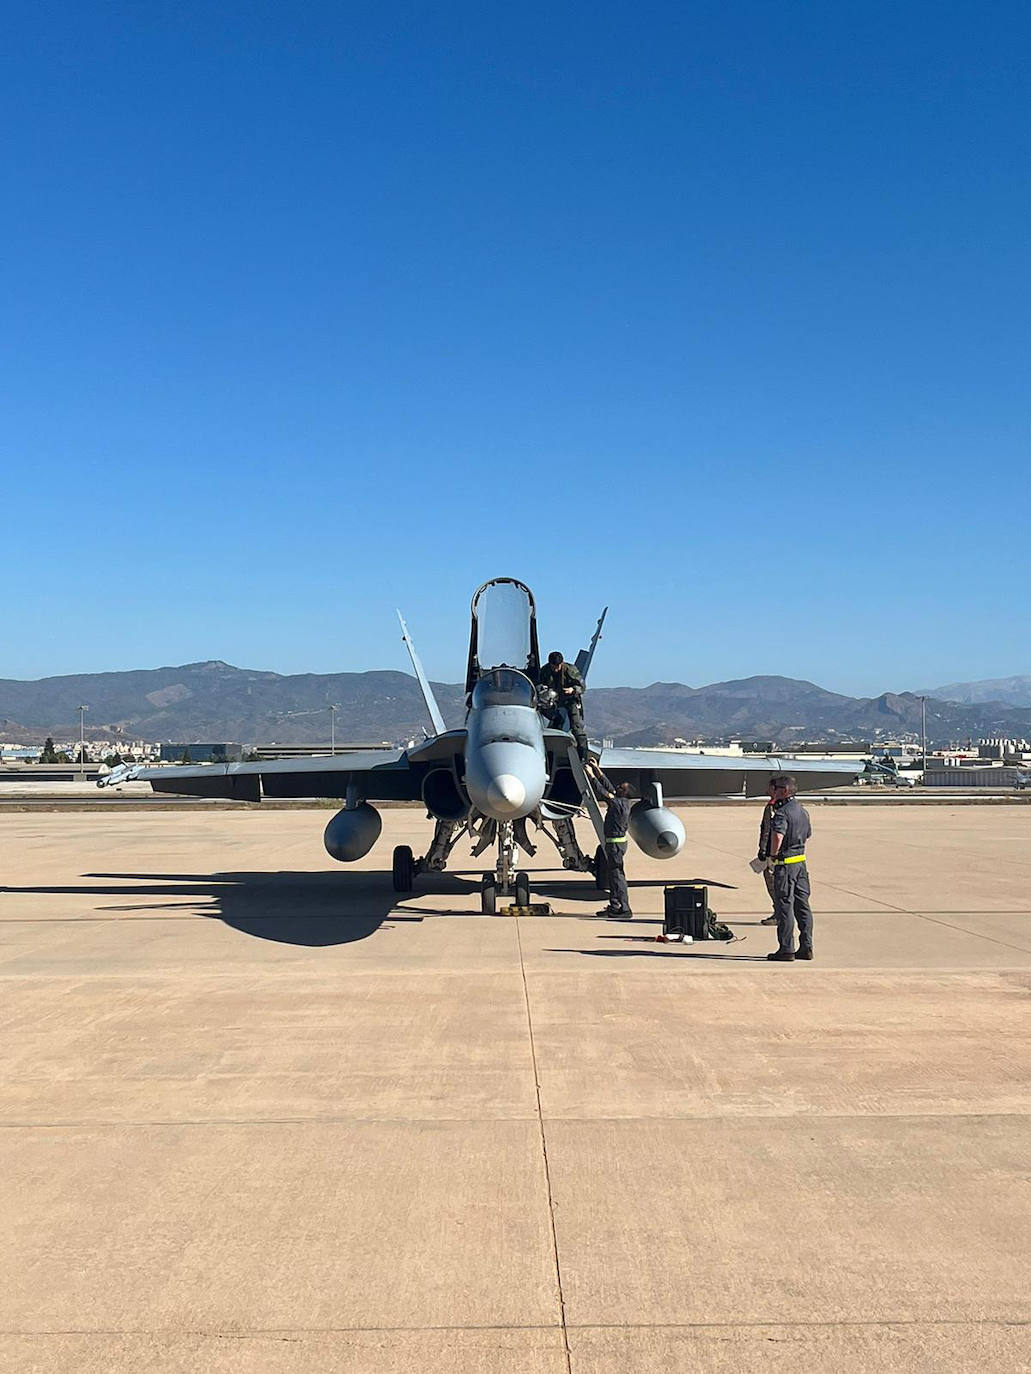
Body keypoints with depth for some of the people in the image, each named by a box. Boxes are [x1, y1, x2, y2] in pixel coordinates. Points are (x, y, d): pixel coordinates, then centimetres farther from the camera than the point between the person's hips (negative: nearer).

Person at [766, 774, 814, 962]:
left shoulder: (782, 813, -17)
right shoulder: (803, 811, 12)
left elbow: (777, 836, -32)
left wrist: (773, 855, -17)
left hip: (785, 864, -8)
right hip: (801, 861, 8)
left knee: (784, 906, -2)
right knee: (802, 905, 11)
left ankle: (786, 949, 1)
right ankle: (806, 947, 15)